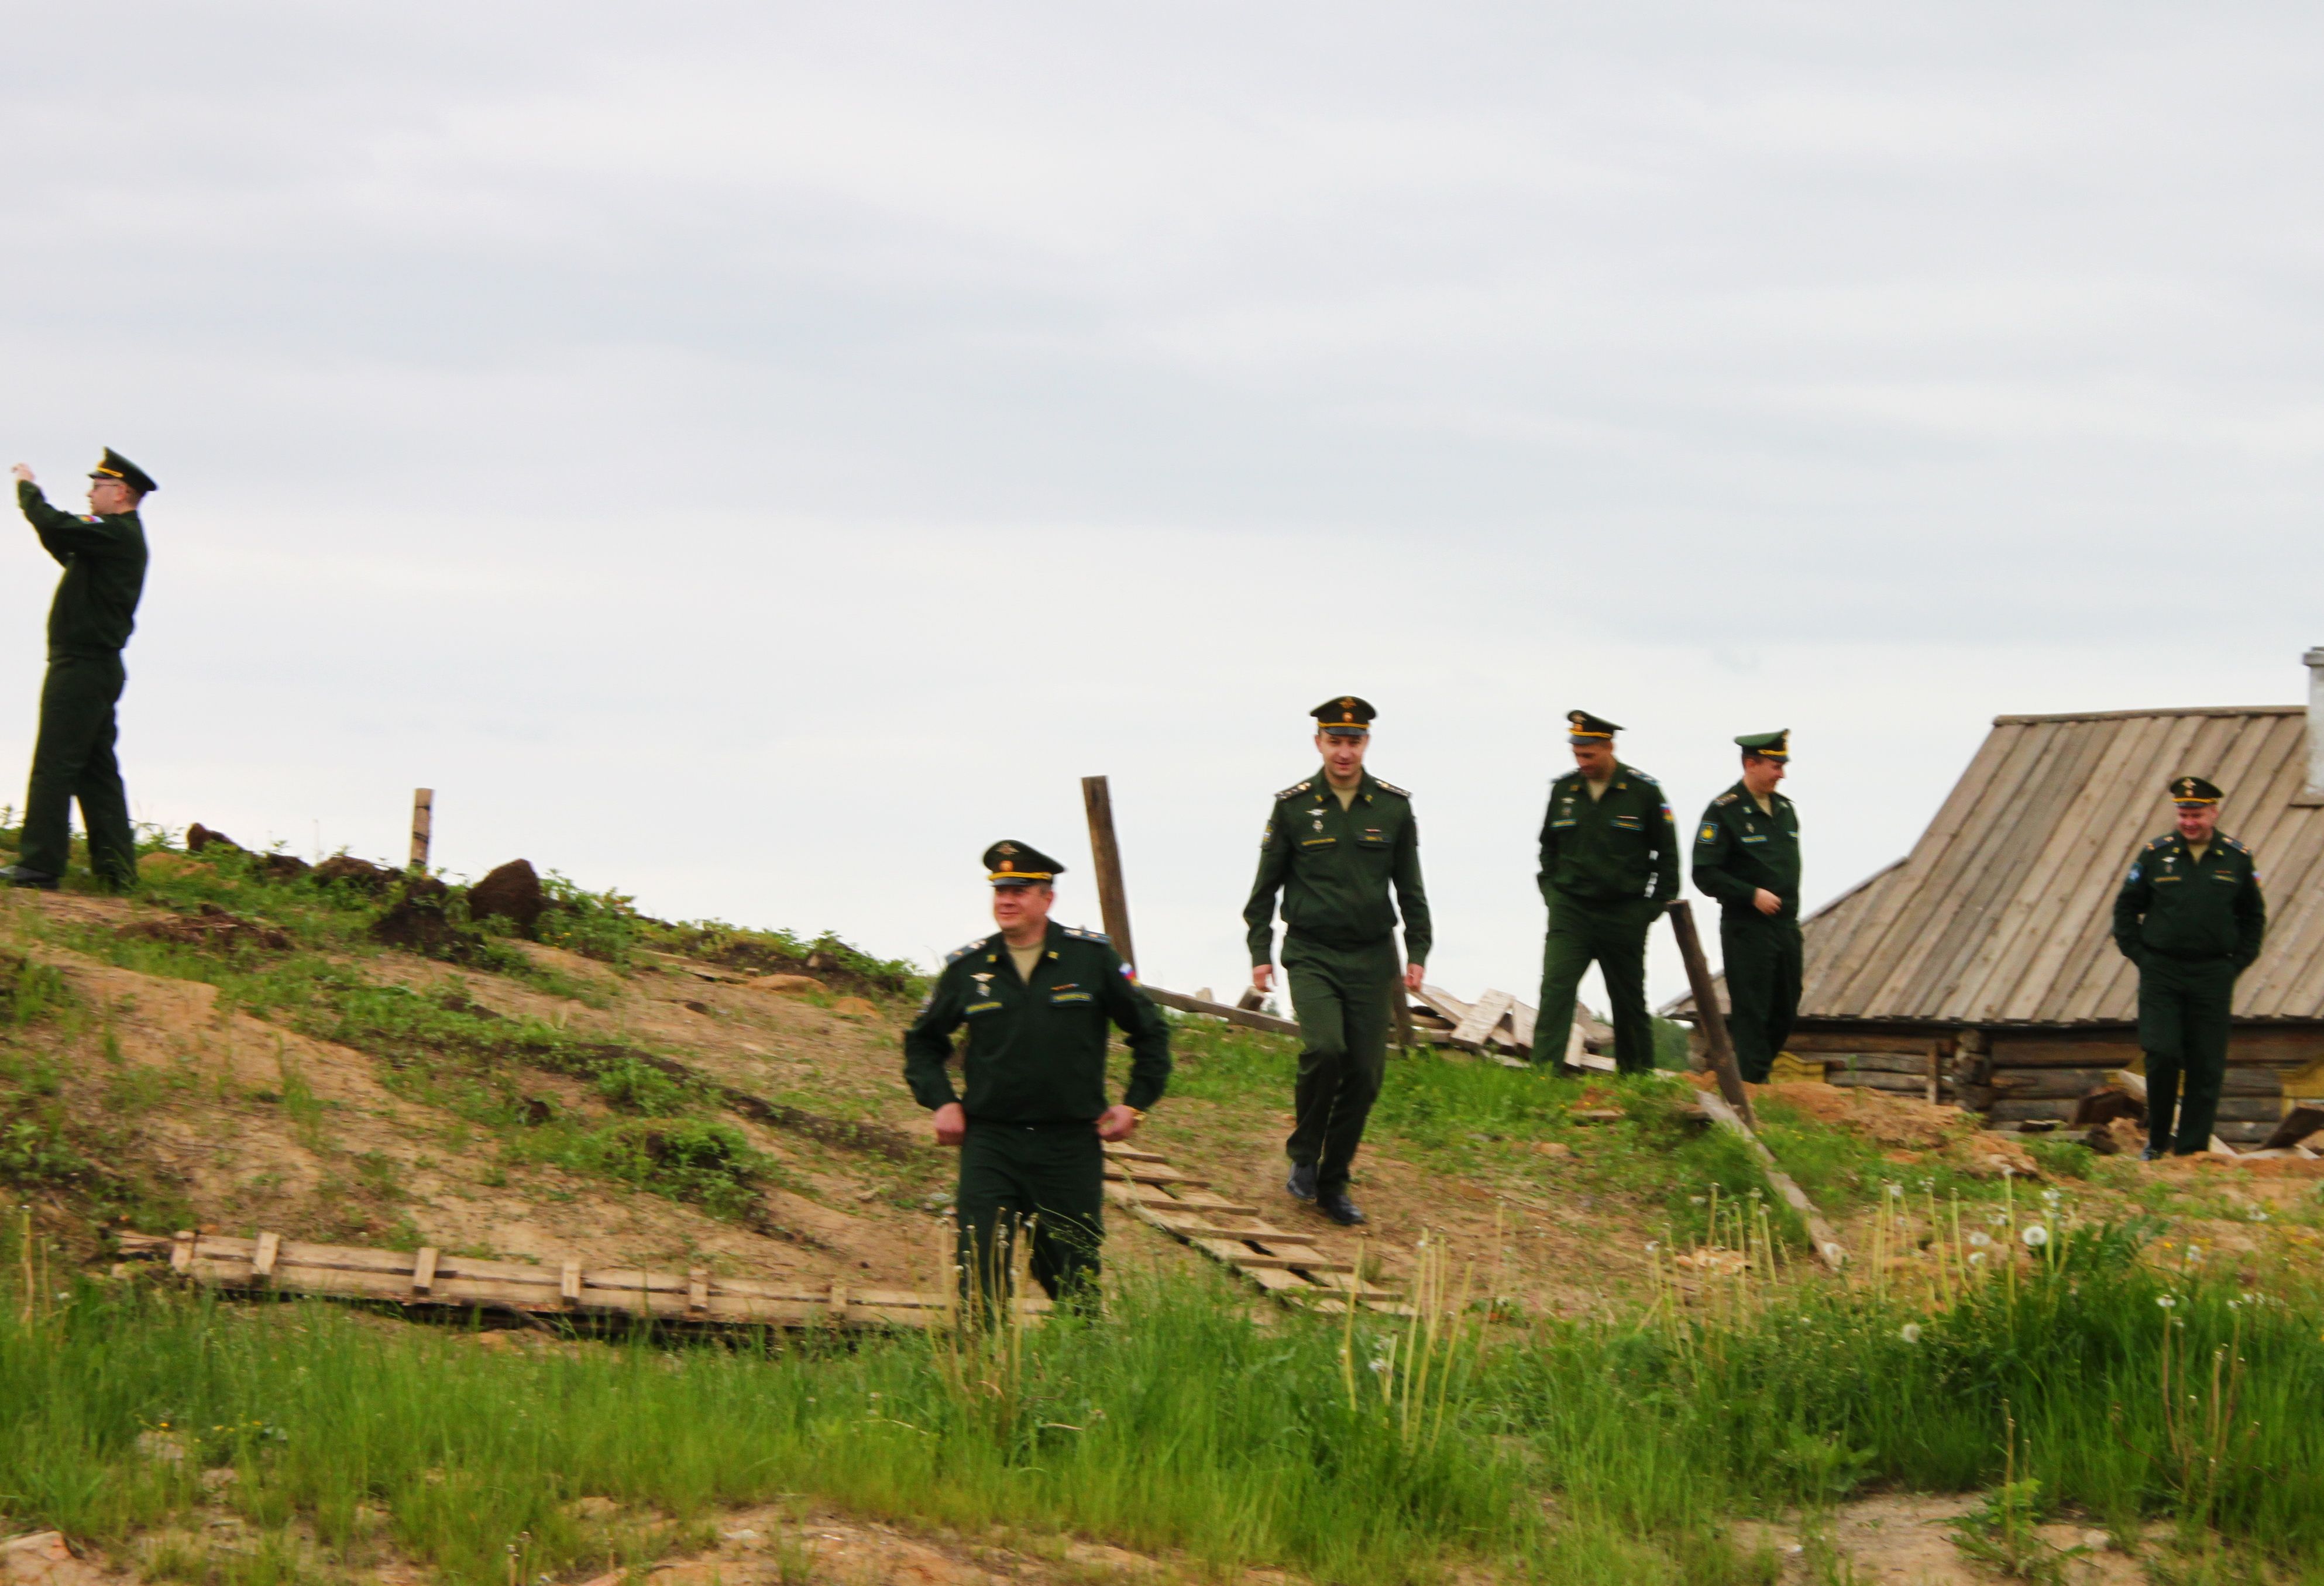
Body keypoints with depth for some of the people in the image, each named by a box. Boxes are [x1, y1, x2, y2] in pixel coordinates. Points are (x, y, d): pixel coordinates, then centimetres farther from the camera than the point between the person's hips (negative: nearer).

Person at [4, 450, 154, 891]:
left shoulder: (116, 534, -14)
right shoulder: (122, 536, 17)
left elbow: (55, 528, -24)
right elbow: (65, 548, 26)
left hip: (81, 668, -10)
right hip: (98, 667, 10)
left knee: (54, 765, -9)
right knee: (97, 770, 11)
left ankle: (39, 865, -10)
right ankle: (115, 867, 12)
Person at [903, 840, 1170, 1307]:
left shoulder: (1092, 958, 1)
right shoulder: (968, 967, 5)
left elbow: (1150, 1031, 12)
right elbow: (922, 1041, 19)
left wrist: (1135, 1104, 5)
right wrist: (941, 1101, 4)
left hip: (1072, 1146, 0)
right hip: (989, 1146, 0)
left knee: (1076, 1277, 7)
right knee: (980, 1275, -10)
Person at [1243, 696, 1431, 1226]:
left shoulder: (1394, 807, 5)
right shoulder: (1294, 806, 0)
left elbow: (1410, 888, 12)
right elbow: (1265, 887, 7)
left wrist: (1417, 954, 5)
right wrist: (1260, 954, 1)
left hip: (1373, 958, 2)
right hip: (1311, 953, -2)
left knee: (1365, 1073, 0)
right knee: (1324, 1049, -24)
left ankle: (1334, 1183, 15)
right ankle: (1303, 1156, -2)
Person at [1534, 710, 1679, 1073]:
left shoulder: (1644, 791, -5)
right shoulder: (1564, 789, 4)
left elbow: (1667, 854, 3)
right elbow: (1548, 846, 18)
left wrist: (1652, 907, -2)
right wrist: (1551, 891, 7)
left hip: (1624, 916, -1)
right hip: (1570, 911, 1)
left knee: (1629, 1002, 9)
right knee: (1555, 989, -16)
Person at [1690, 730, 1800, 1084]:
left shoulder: (1785, 809, 14)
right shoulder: (1724, 811, -9)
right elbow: (1705, 874, -13)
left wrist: (1789, 910, 16)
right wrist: (1752, 895, -19)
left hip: (1786, 926, 7)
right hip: (1746, 929, -7)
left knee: (1785, 1013, 9)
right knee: (1751, 1012, -6)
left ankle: (1754, 1076, 23)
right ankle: (1752, 1084, -2)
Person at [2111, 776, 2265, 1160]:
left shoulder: (2238, 858, 4)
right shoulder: (2156, 854, 1)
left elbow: (2253, 916, 15)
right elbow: (2126, 908, 9)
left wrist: (2237, 963, 5)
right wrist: (2139, 956, 0)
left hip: (2213, 976, 1)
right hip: (2161, 973, -1)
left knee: (2207, 1067, 1)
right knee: (2162, 1056, -10)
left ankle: (2191, 1149, 8)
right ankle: (2157, 1139, 7)